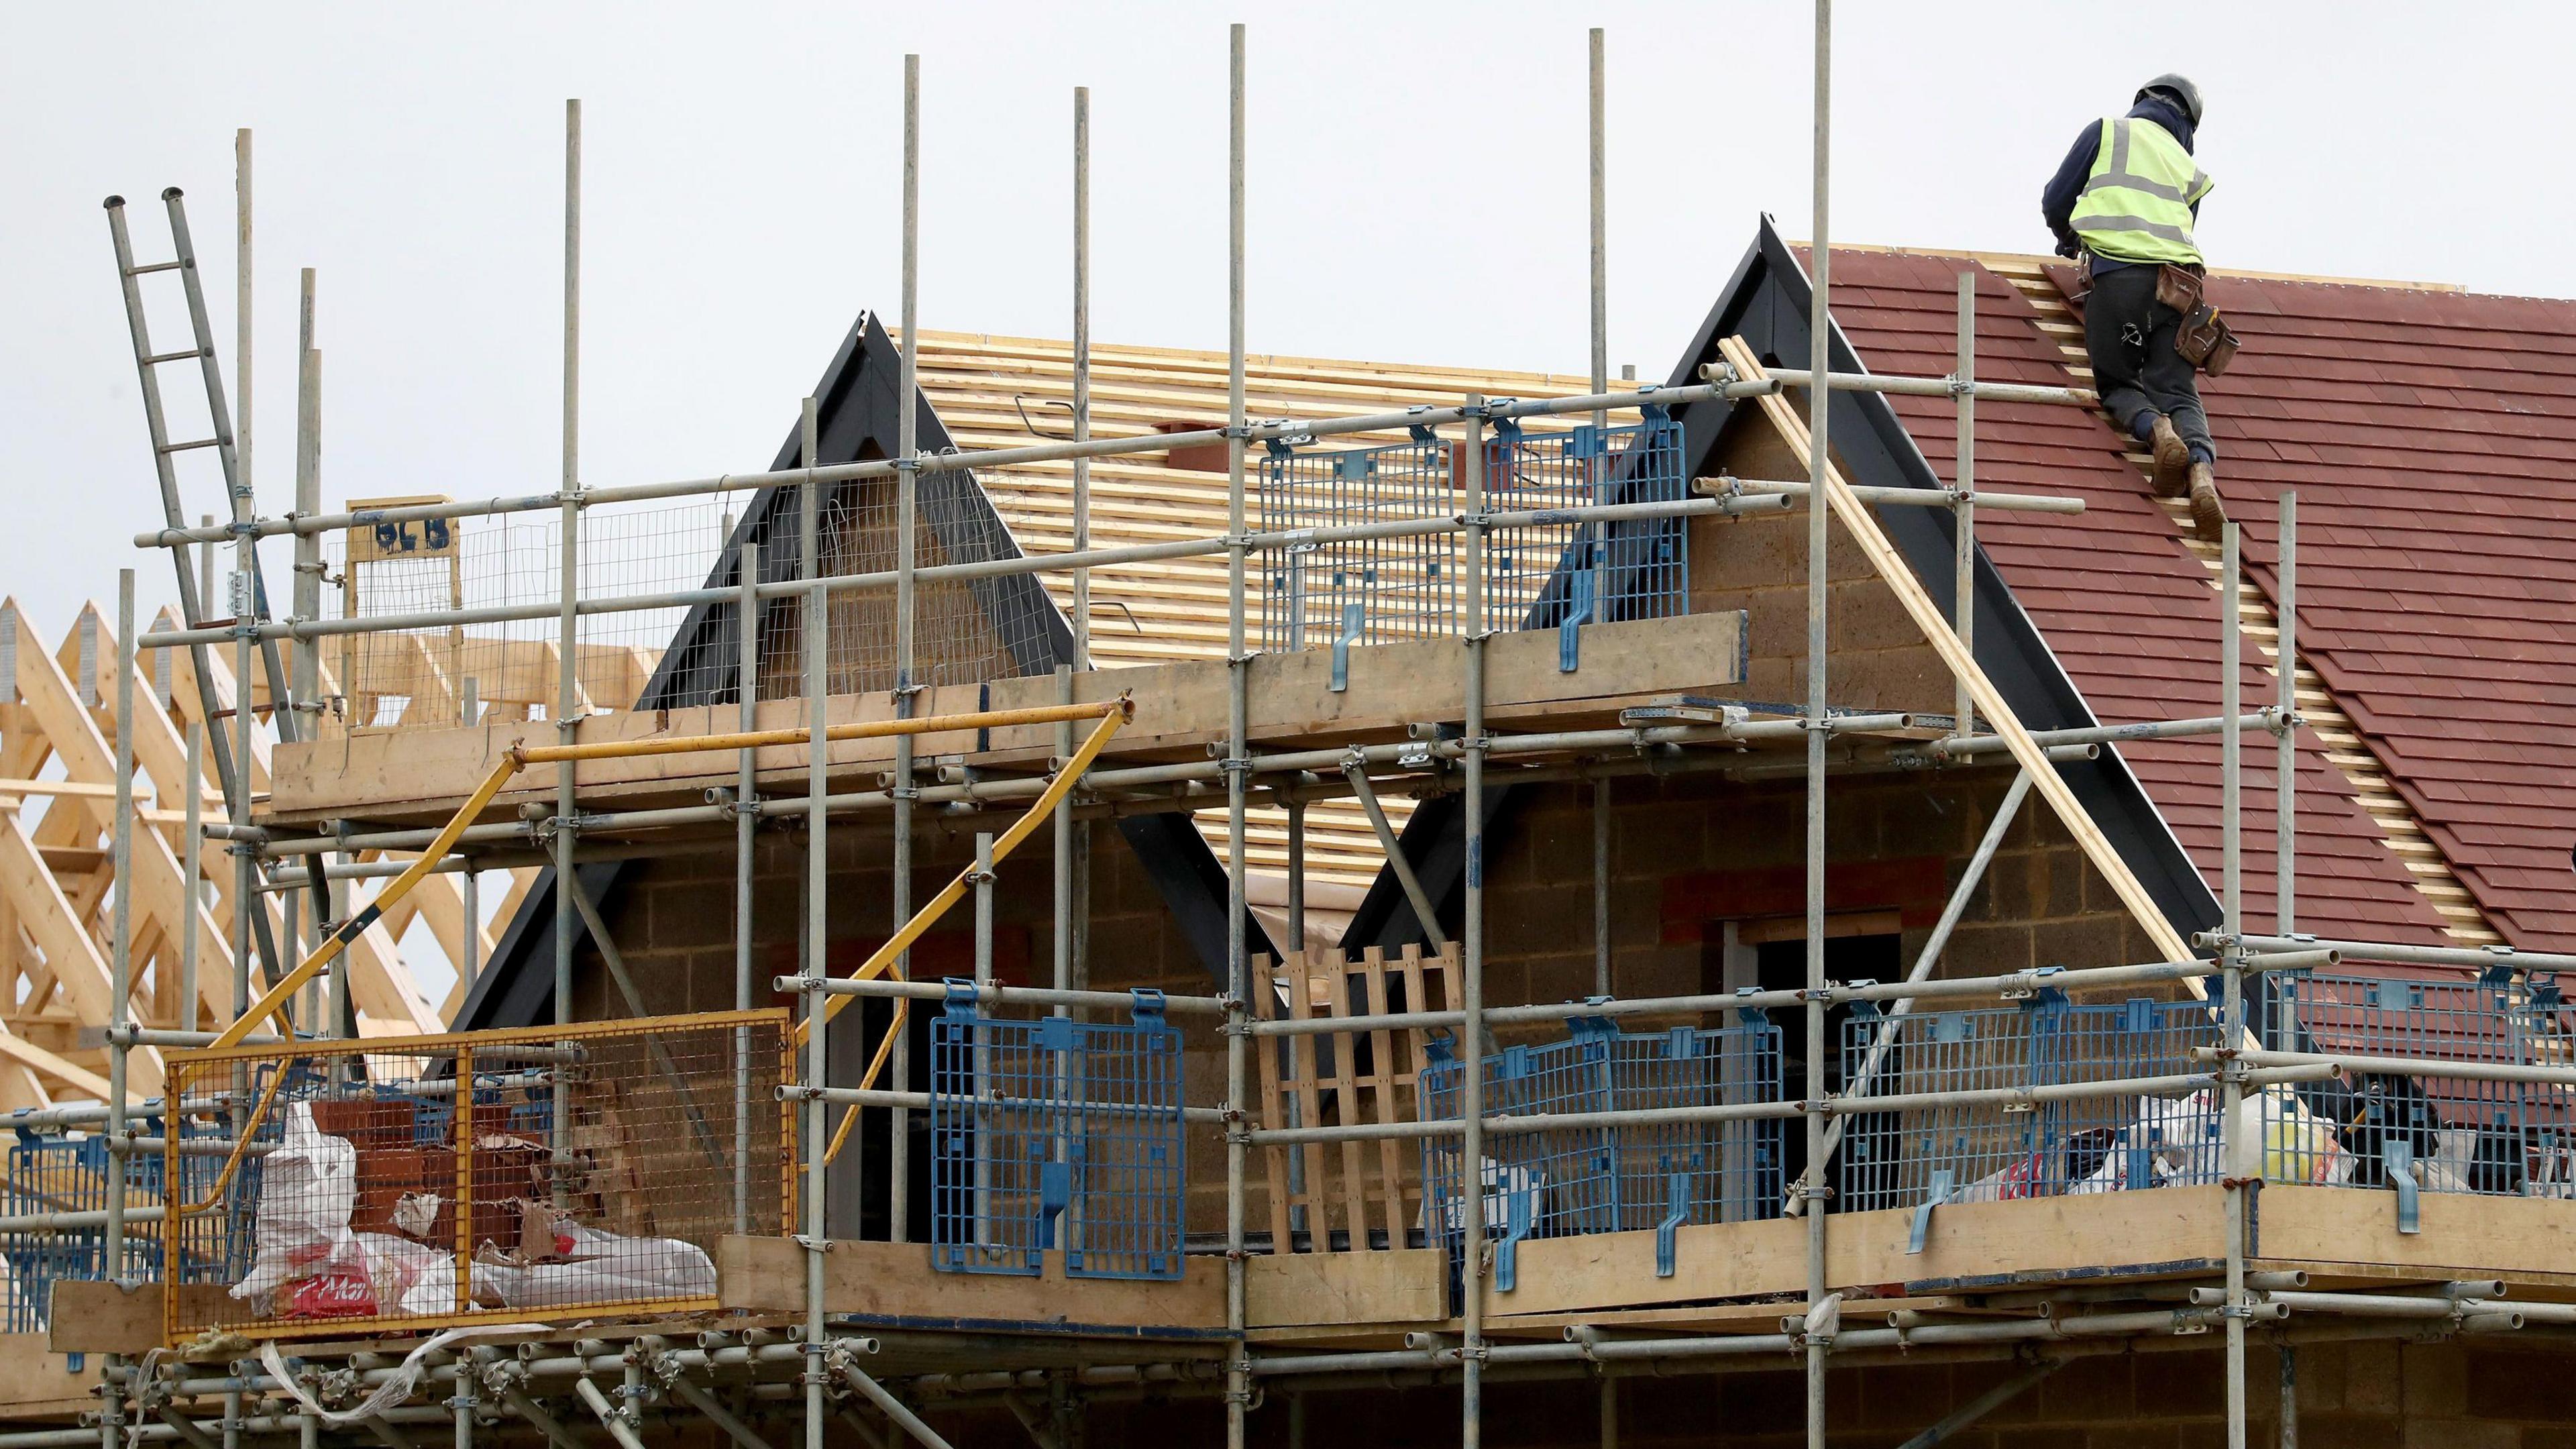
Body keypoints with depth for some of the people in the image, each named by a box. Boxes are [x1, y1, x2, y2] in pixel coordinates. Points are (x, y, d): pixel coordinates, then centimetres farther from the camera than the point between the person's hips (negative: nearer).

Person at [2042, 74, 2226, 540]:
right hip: (2175, 277, 3)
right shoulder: (2188, 170, 27)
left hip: (2116, 273, -3)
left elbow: (2056, 200, 16)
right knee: (2178, 392, 0)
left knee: (2116, 385, 10)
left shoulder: (2108, 131, 18)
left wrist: (2068, 240, 38)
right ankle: (2202, 466, -31)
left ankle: (2155, 430, -24)